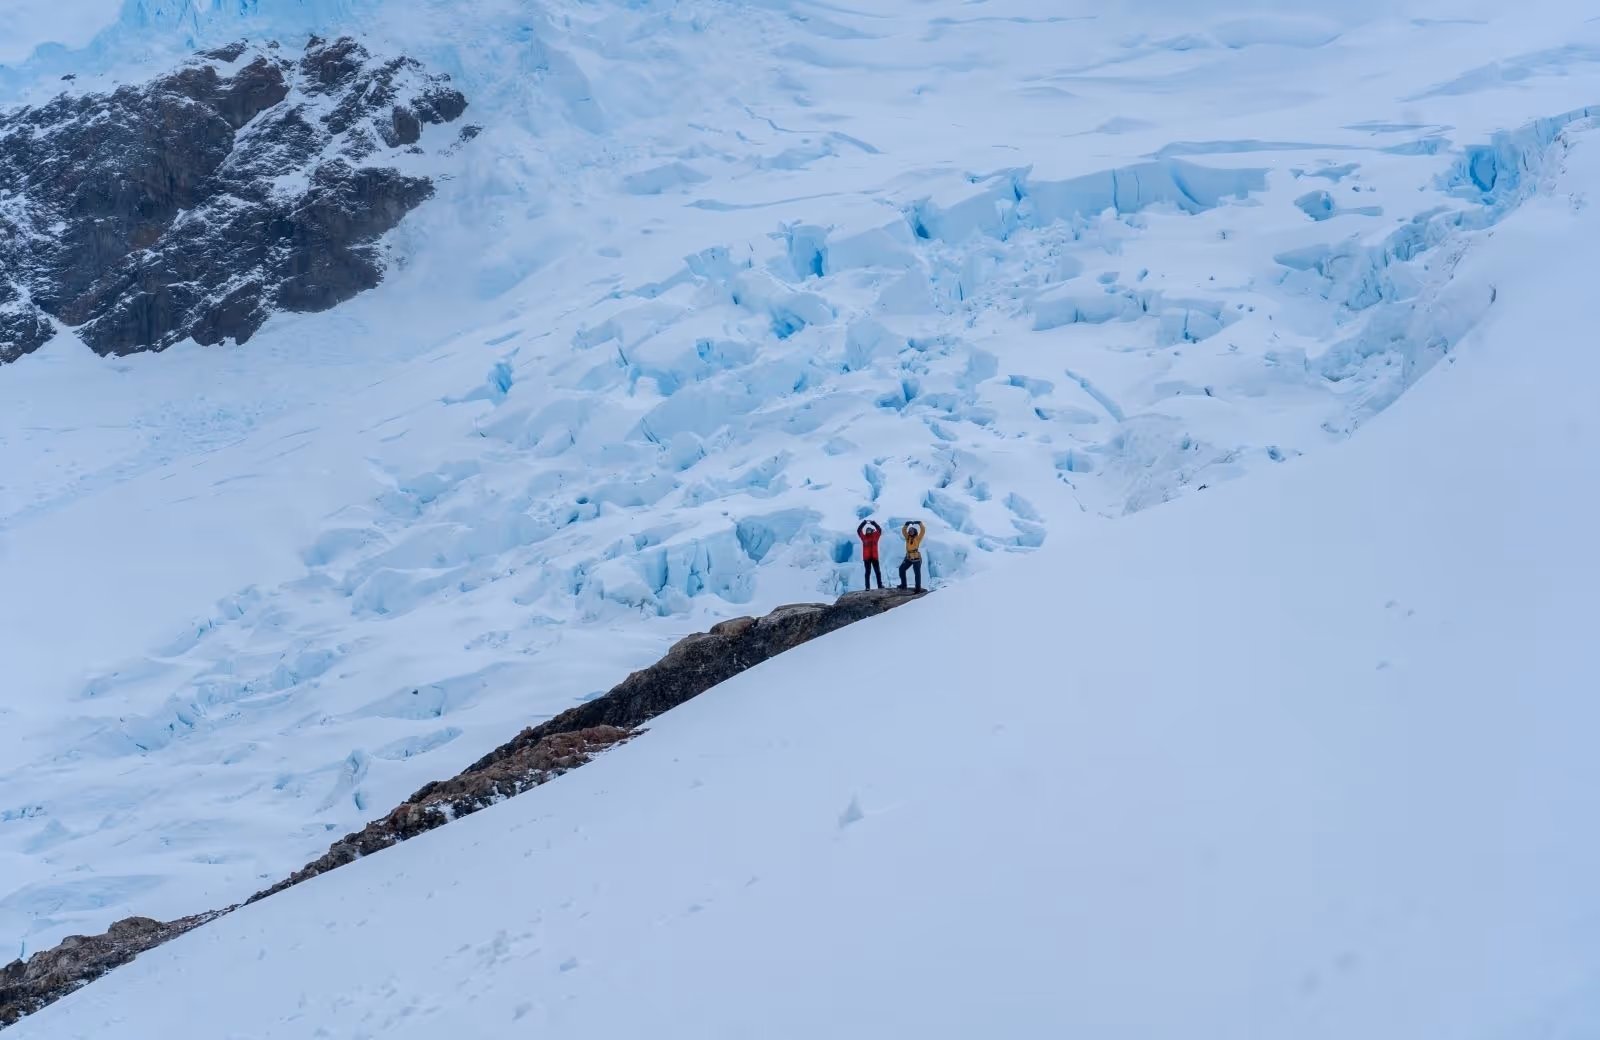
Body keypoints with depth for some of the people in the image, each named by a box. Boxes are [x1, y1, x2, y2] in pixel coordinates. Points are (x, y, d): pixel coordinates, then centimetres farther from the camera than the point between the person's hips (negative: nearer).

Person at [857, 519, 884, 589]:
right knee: (868, 572, 2)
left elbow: (879, 530, 2)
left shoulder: (875, 536, 7)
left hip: (874, 557, 1)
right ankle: (867, 587, 1)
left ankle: (880, 585, 12)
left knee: (878, 571, 6)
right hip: (866, 558, -1)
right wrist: (864, 523, -3)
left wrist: (874, 523, -2)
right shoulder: (864, 537, 4)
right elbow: (858, 530, -1)